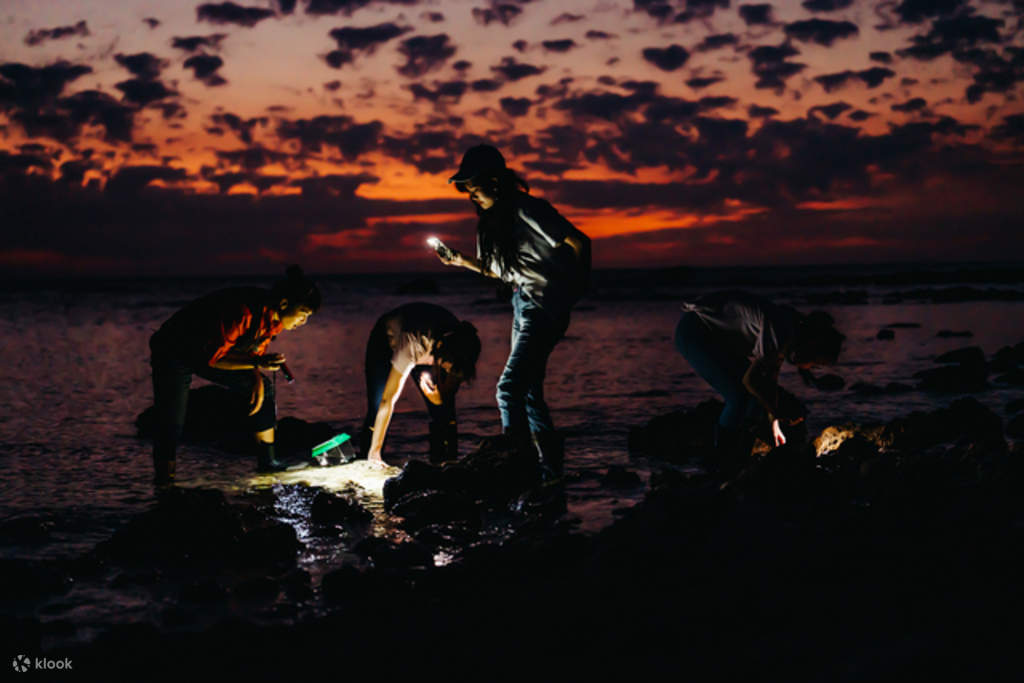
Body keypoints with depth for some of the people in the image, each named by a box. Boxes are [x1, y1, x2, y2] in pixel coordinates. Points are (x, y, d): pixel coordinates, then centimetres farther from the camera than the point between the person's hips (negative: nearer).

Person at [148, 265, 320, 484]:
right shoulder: (244, 312, -37)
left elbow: (256, 349, 7)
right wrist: (257, 363, -41)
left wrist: (257, 379, -9)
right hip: (173, 353, -8)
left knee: (264, 390, 6)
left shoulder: (275, 318, -10)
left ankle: (267, 461, 14)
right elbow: (212, 356, -34)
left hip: (208, 351, 8)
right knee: (171, 423, -18)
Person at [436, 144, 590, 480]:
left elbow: (578, 242, -17)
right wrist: (462, 261, 8)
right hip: (523, 305, 10)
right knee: (528, 392, 11)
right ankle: (550, 469, 18)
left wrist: (578, 285, -7)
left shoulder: (528, 210, -15)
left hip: (544, 308, -10)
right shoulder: (495, 218, 12)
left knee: (509, 389, -16)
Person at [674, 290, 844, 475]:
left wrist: (775, 423, 23)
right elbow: (750, 379, -24)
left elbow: (770, 377, 16)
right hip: (693, 334, -10)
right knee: (739, 396, -17)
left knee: (759, 394, 5)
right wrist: (777, 411, -12)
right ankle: (726, 470, -2)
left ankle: (741, 462, 14)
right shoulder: (783, 333, -27)